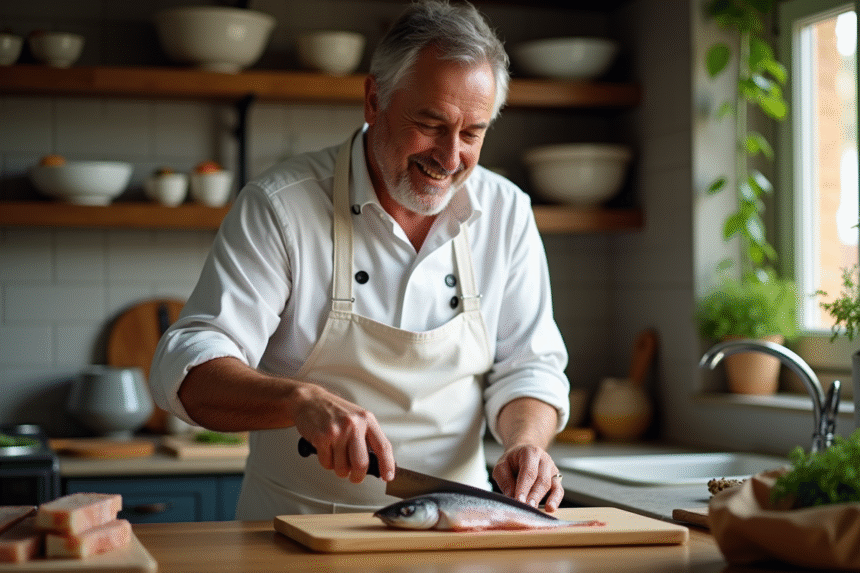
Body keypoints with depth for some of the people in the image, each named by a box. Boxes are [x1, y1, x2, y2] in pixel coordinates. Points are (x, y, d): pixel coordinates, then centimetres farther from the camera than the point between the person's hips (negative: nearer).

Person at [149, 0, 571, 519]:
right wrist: (302, 399, -31)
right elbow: (187, 370, -12)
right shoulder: (279, 207, -8)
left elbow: (529, 365, 9)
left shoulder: (508, 213, 5)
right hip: (302, 534, -2)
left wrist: (526, 441, -13)